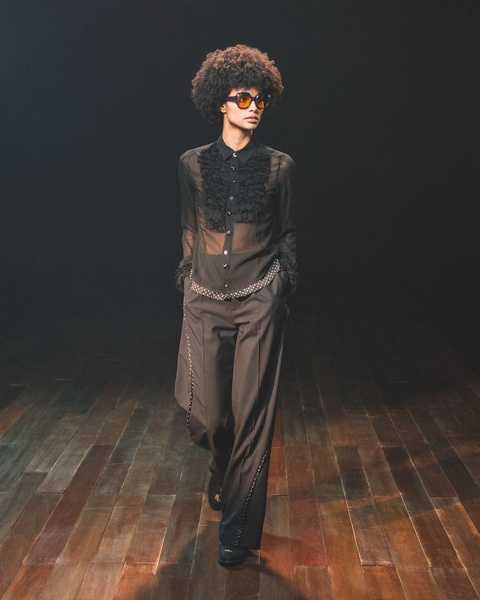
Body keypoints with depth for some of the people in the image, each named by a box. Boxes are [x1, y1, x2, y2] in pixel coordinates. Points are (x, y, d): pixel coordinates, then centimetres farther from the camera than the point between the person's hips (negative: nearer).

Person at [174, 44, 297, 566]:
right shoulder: (193, 164, 6)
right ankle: (224, 466, 41)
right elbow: (189, 231, 13)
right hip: (205, 299, 2)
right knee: (205, 412, 1)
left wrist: (285, 287, 6)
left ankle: (238, 528, 17)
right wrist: (185, 284, 12)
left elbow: (286, 234, 9)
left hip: (258, 299, -1)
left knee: (250, 411, 0)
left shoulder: (278, 166, 3)